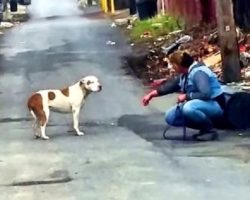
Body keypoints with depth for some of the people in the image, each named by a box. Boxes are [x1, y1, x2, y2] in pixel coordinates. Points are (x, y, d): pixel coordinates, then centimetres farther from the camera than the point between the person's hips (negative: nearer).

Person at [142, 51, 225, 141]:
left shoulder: (198, 73, -24)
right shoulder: (185, 74, 5)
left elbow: (205, 94, -34)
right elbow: (171, 85, 18)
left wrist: (186, 96, -22)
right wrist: (151, 94, 18)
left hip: (214, 105, -10)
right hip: (200, 104, 10)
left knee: (188, 108, -38)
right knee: (170, 117, 4)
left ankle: (210, 130, -15)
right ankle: (204, 128, 7)